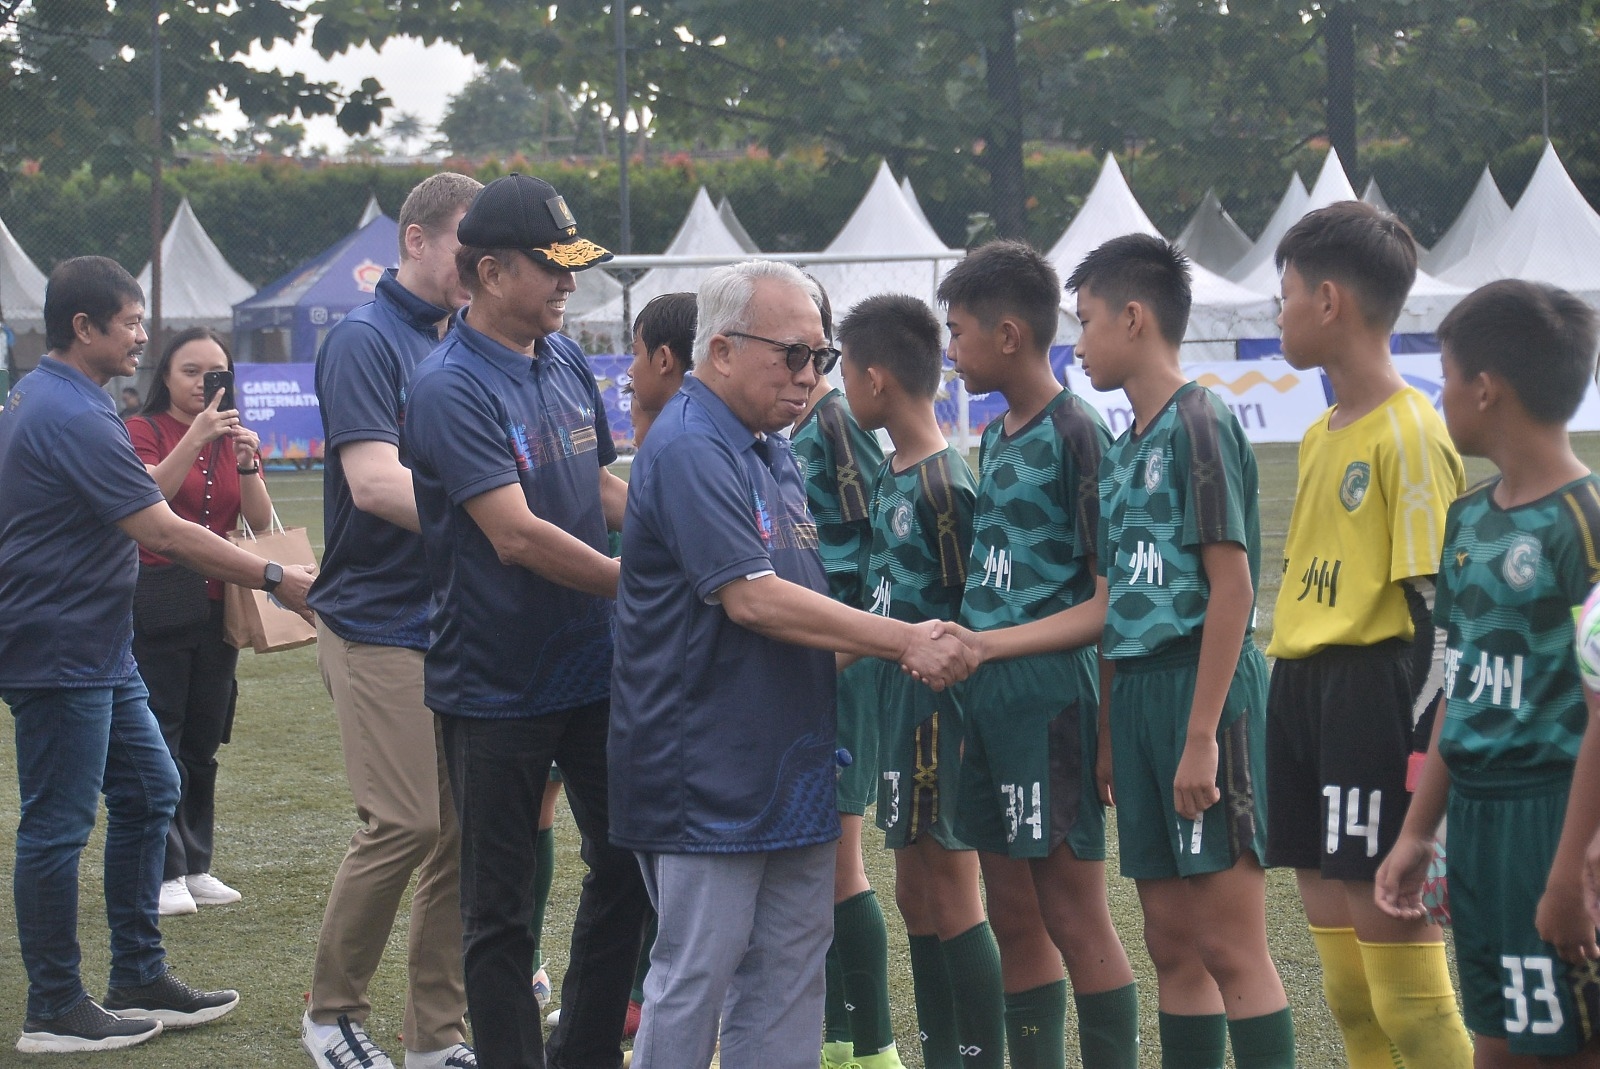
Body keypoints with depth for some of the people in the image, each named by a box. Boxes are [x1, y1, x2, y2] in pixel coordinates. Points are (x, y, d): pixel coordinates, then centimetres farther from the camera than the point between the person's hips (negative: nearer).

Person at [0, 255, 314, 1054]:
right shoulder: (70, 416, -21)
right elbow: (165, 533, -22)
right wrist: (274, 579, -16)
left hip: (99, 649, 11)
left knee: (148, 793, 14)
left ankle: (139, 982, 21)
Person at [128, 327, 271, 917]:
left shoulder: (233, 438, 14)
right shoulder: (143, 431, -3)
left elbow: (261, 522, 3)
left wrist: (247, 464, -14)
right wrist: (196, 436, -31)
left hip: (217, 608, 6)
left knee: (203, 744, 9)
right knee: (159, 741, -7)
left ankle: (196, 866, 15)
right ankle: (166, 873, -5)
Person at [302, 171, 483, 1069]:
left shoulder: (456, 345, 14)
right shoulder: (365, 341, -10)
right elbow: (375, 483, -21)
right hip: (382, 623, -7)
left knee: (465, 830, 5)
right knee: (405, 824, -9)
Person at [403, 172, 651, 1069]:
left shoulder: (568, 362, 6)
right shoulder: (453, 387, -18)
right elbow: (517, 535, -24)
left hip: (593, 665, 8)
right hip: (497, 685, -7)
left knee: (631, 863, 15)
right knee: (500, 903, 4)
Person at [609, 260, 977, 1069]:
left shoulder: (771, 452, 15)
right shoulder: (690, 450, -16)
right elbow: (751, 600, -24)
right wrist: (905, 643, -21)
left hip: (789, 766, 9)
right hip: (706, 771, -9)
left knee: (790, 972, 12)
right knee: (695, 977, -3)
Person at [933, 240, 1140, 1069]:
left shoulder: (1075, 435, -10)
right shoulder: (994, 440, 16)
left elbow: (1110, 602, -14)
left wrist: (991, 643, -19)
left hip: (1049, 693, -8)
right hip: (986, 698, 8)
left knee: (1074, 915, -4)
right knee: (1015, 920, 12)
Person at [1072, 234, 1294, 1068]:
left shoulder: (1200, 423, -10)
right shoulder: (1121, 449, 16)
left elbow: (1232, 584, -15)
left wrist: (1202, 735, -19)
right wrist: (1110, 733, 13)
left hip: (1204, 687, -9)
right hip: (1137, 693, 9)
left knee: (1231, 947, -7)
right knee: (1172, 949, 11)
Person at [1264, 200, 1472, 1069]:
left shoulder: (1409, 434, -12)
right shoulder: (1322, 435, 14)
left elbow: (1434, 603, -15)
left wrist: (1424, 752, -17)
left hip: (1373, 693, -9)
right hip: (1302, 689, 9)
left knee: (1405, 984, -7)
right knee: (1344, 980, 13)